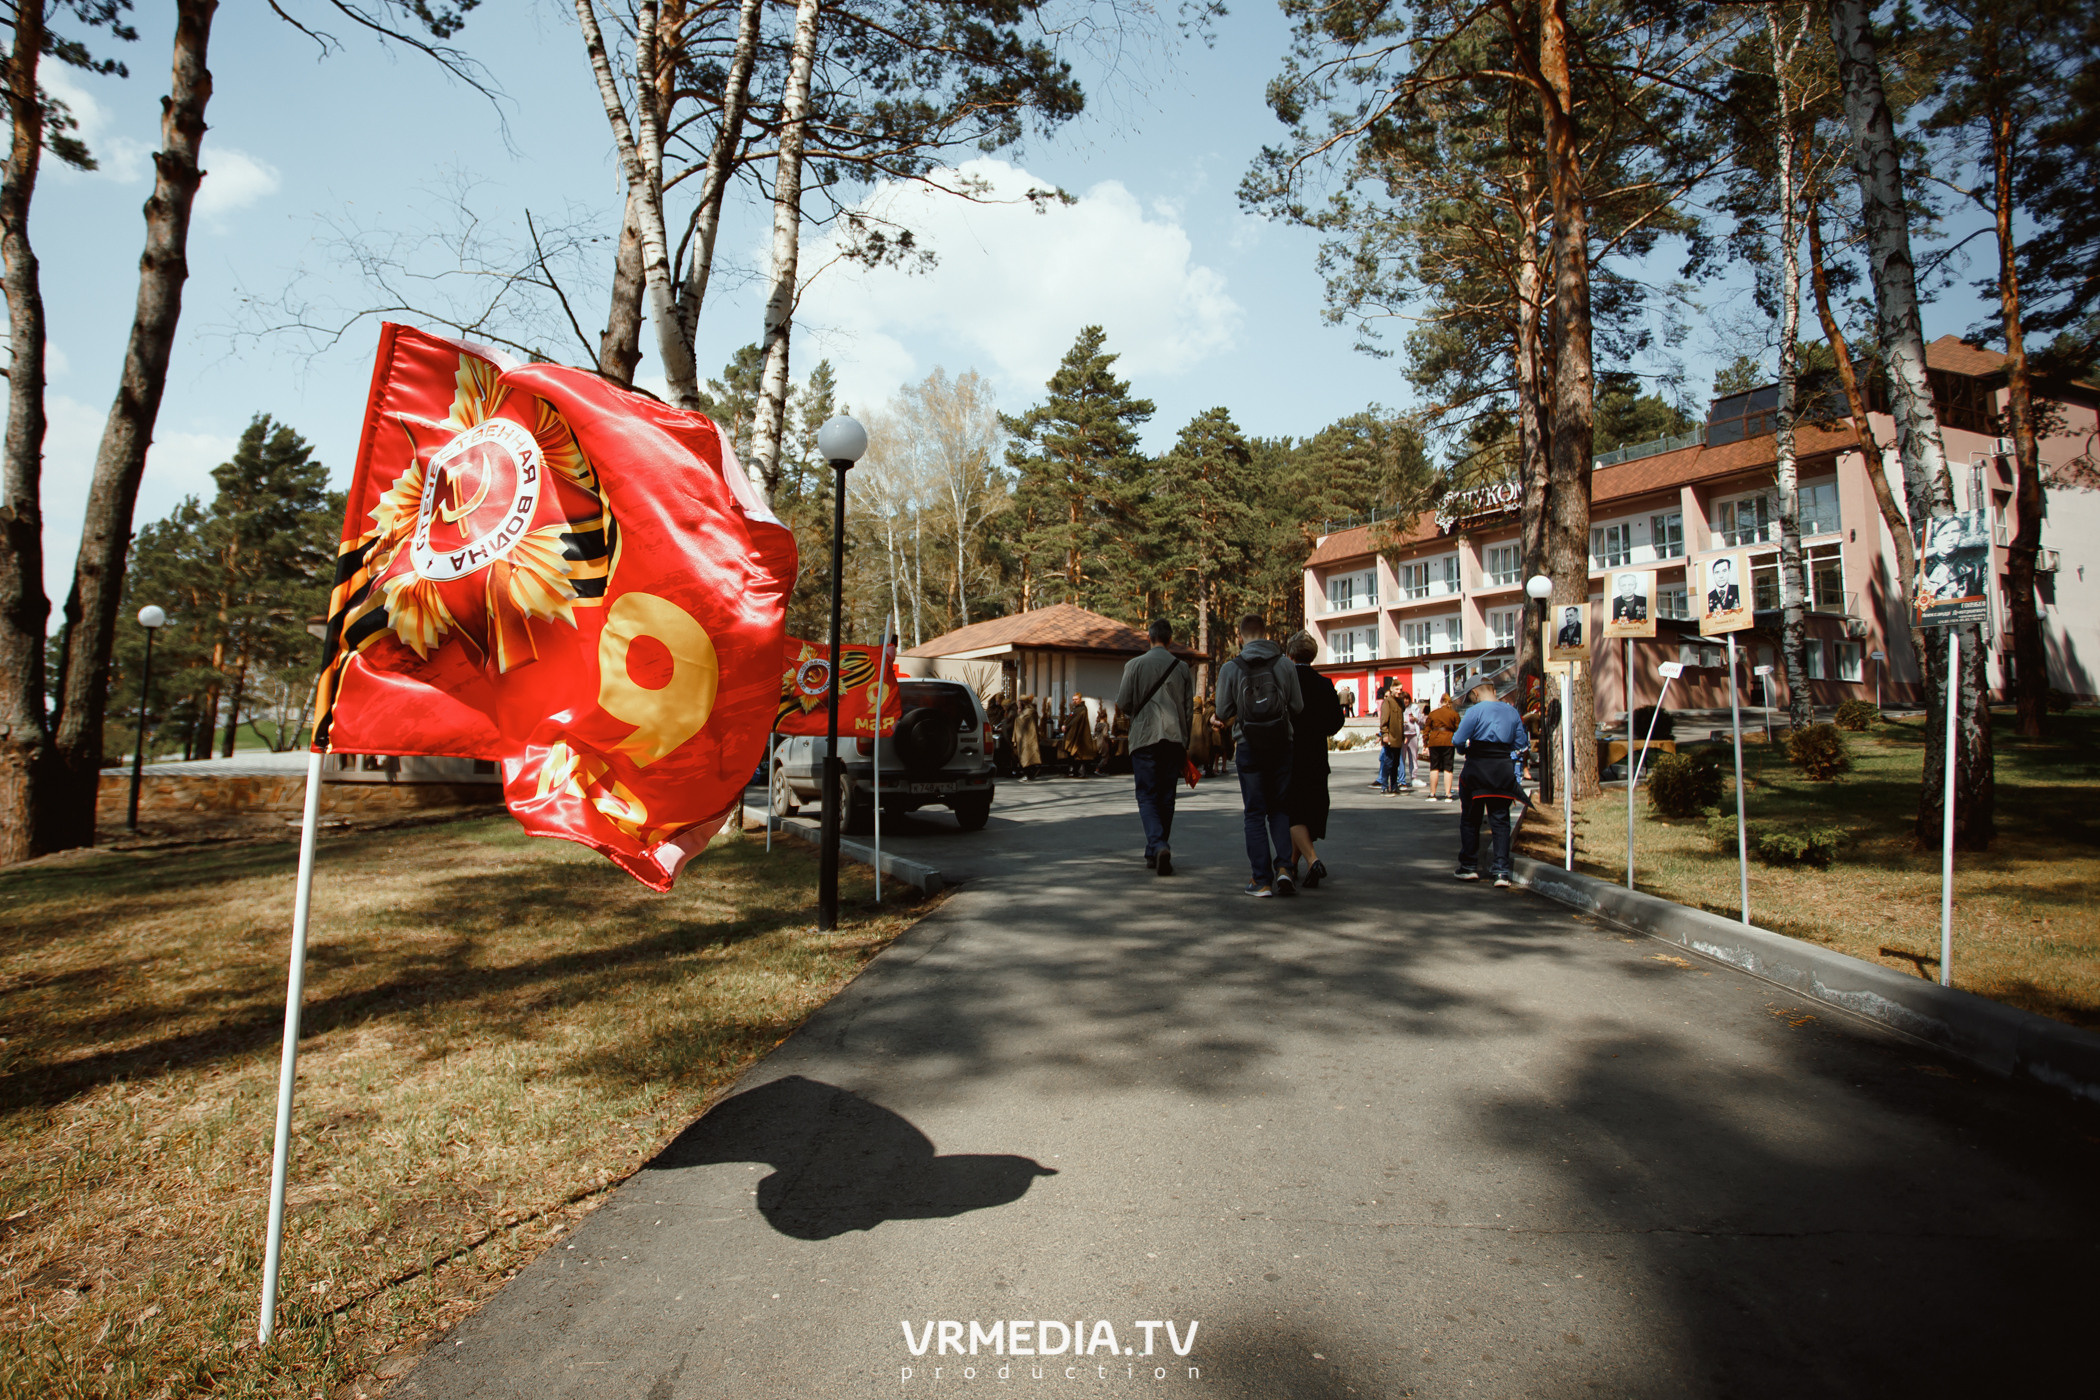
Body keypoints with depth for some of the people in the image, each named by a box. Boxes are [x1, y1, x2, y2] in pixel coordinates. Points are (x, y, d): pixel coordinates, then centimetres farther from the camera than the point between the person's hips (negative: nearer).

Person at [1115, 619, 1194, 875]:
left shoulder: (1135, 664, -2)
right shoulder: (1182, 668, 7)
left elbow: (1122, 705, -3)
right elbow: (1189, 710, 9)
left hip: (1145, 738, -3)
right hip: (1174, 739, 3)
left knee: (1147, 796, 0)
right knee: (1166, 797, 11)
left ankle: (1158, 846, -20)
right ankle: (1154, 853, 18)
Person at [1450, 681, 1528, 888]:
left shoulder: (1475, 711, -10)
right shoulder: (1512, 712, 6)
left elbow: (1458, 740, -13)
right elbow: (1519, 743, 9)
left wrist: (1464, 750, 7)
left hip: (1477, 769, -4)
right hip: (1504, 771, 4)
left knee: (1470, 819, 10)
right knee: (1501, 820, 6)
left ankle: (1469, 866, 18)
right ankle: (1501, 871, -1)